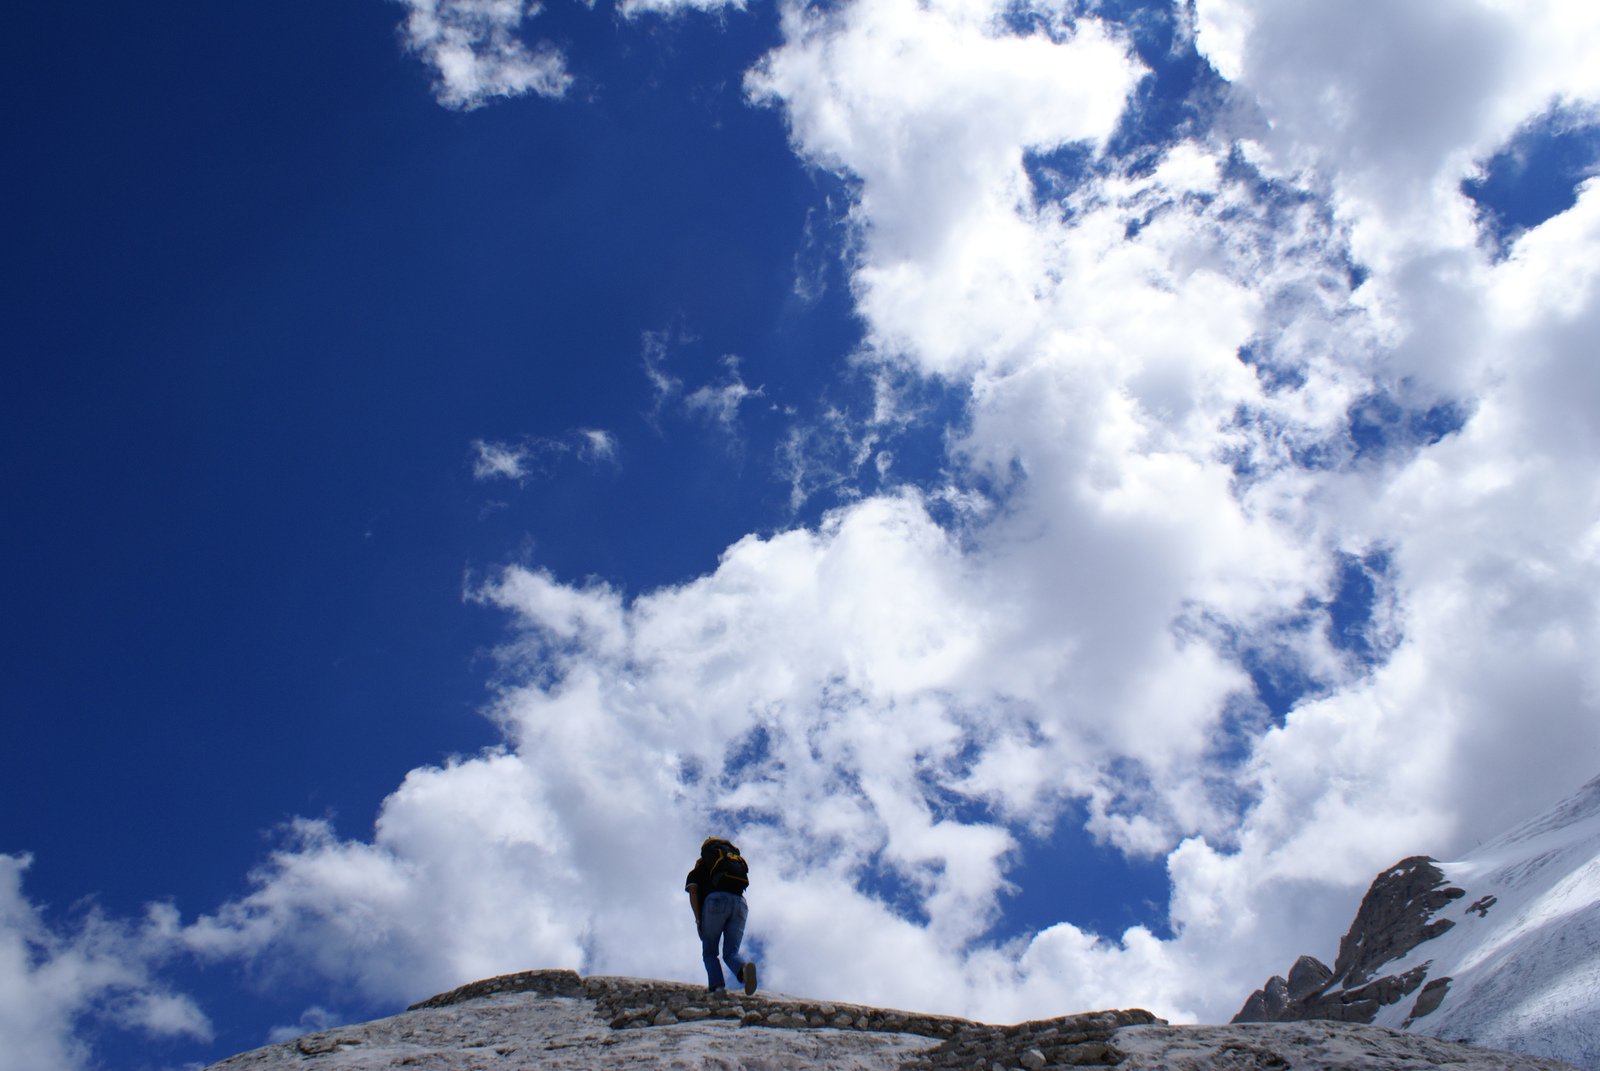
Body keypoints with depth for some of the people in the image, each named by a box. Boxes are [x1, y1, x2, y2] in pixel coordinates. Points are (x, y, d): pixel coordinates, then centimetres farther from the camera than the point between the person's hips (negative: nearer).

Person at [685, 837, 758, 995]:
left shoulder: (695, 873, 25)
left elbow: (693, 891, 6)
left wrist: (698, 919, 0)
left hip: (716, 900, -4)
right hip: (740, 903, 4)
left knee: (709, 952, 11)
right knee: (731, 953, 3)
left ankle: (717, 985, -11)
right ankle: (745, 968, -31)